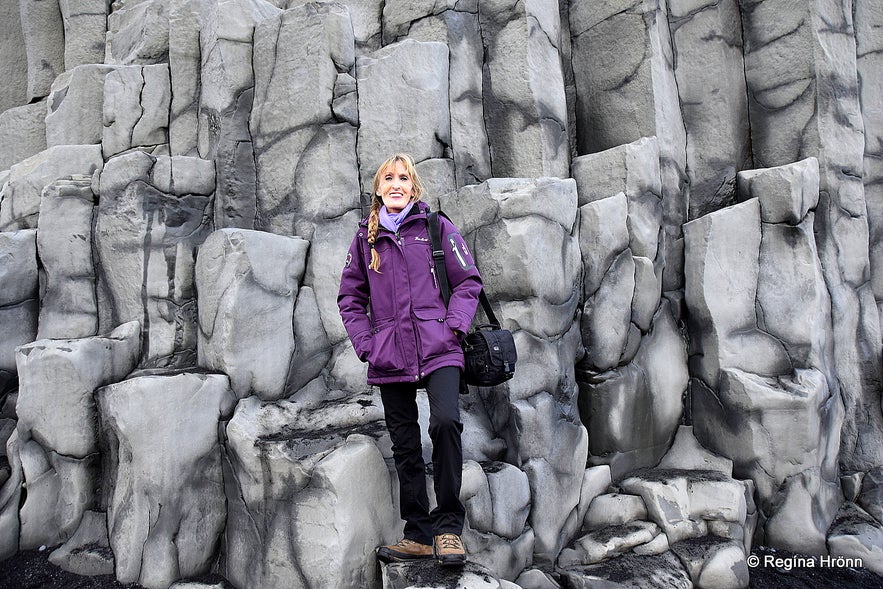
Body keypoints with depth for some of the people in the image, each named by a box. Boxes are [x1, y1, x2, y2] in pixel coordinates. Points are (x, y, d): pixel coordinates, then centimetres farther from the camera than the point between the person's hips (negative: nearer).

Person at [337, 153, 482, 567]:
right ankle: (419, 535, 21)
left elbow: (468, 280, 6)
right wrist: (365, 342, 3)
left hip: (438, 350, -3)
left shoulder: (437, 227, 6)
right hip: (389, 358, 3)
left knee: (446, 422, -23)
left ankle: (448, 525, -7)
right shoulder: (366, 236, 12)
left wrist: (454, 327, -8)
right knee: (405, 445, 8)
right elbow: (350, 296, 16)